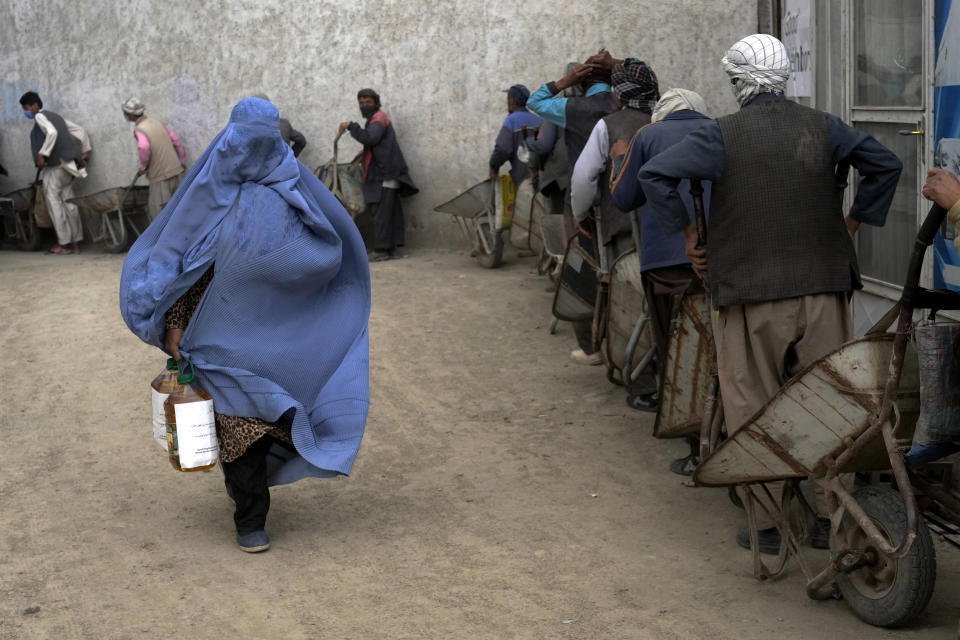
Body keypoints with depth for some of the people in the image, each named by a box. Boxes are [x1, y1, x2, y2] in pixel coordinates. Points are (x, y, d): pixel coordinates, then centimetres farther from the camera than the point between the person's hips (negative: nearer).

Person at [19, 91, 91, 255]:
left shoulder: (40, 116, -5)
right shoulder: (55, 116, 21)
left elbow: (52, 133, -24)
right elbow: (79, 130, 21)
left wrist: (42, 154, -23)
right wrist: (85, 151, 23)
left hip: (55, 166, -9)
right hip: (66, 164, 9)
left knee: (53, 201, -6)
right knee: (68, 201, 9)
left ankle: (64, 243, -8)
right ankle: (75, 242, 10)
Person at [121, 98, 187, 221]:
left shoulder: (139, 130, -10)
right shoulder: (159, 124, 10)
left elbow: (144, 147, -31)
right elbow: (177, 142, 10)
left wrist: (143, 166, -15)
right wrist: (182, 163, 18)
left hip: (161, 177, -7)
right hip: (176, 170, 7)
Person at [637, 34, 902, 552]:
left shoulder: (722, 135, -3)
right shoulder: (821, 127, 6)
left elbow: (654, 174, -10)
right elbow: (885, 165, 10)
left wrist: (687, 233, -1)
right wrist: (853, 223, 15)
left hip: (751, 295, -3)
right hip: (824, 289, 3)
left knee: (753, 411, 6)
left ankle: (768, 523, 8)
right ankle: (831, 516, 15)